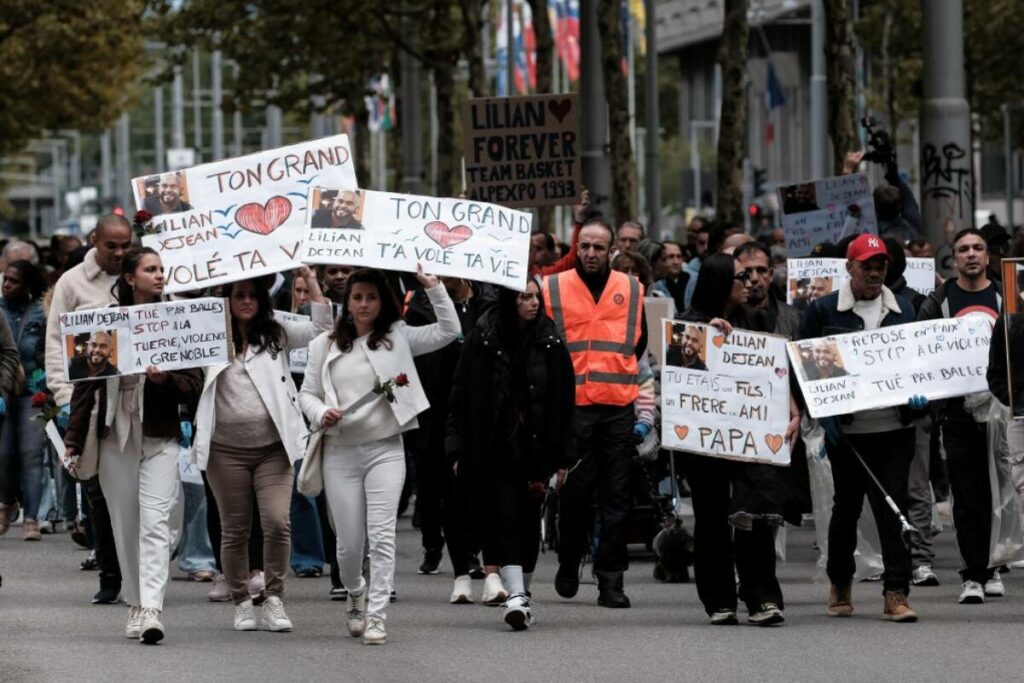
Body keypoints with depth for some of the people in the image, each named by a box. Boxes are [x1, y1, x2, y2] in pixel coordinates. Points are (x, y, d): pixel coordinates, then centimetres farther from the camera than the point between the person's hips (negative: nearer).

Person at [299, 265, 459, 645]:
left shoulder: (398, 338, 6)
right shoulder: (325, 345, 8)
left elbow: (448, 331, 0)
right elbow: (307, 394, 11)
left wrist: (433, 288, -6)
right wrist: (321, 414, -9)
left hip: (385, 449, -1)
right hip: (340, 452, 1)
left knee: (382, 534, -12)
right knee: (349, 541, 3)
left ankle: (376, 617, -10)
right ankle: (356, 595, 33)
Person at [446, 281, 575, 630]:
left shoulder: (549, 342, 4)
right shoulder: (483, 339, -1)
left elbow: (563, 401, 6)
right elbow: (463, 394, 1)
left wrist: (561, 456, 0)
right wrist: (459, 450, -4)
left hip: (535, 445, 2)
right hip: (494, 449, -2)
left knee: (529, 519, 8)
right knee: (504, 516, -10)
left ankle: (521, 592, 21)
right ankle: (516, 595, -17)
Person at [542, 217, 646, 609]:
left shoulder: (631, 290, 10)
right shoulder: (553, 289, 3)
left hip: (618, 406, 2)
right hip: (572, 405, -2)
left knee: (616, 496, 0)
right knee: (575, 490, -1)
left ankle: (610, 577, 2)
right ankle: (569, 562, 19)